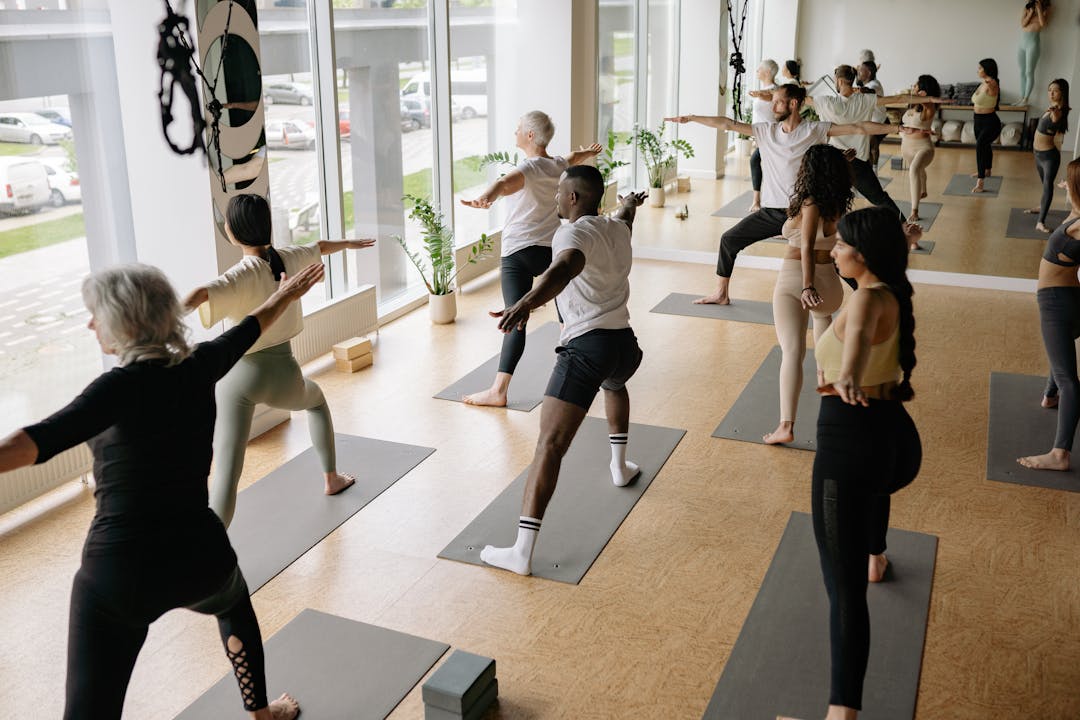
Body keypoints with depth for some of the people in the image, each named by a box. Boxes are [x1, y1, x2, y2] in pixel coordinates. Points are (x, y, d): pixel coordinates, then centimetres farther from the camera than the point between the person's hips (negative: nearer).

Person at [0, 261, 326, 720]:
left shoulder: (124, 385, -16)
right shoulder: (200, 366, 0)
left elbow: (41, 441, -33)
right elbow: (252, 326, 20)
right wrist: (287, 293, 40)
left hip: (119, 571, -5)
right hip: (199, 556, 6)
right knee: (235, 607, 38)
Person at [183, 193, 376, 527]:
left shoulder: (242, 275, -16)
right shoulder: (289, 259, 0)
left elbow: (201, 294, -37)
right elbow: (321, 246, 24)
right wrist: (349, 243, 44)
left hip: (239, 375, -5)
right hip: (282, 374, 5)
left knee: (226, 473, -8)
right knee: (317, 400, 39)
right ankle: (331, 478, 50)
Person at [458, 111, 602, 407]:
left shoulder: (530, 168, -12)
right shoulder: (559, 166, 10)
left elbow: (505, 183, -37)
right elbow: (576, 156, 37)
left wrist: (486, 198, -58)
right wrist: (590, 152, 60)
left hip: (520, 251, -7)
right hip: (553, 249, 7)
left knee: (516, 321, -14)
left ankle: (499, 390, -18)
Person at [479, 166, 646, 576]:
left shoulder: (574, 233, -8)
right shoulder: (617, 228, 16)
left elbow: (566, 267, -32)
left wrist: (526, 304, -49)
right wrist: (629, 204, 68)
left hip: (586, 346, -8)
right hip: (625, 343, 8)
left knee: (550, 445, -13)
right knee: (614, 385, 44)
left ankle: (521, 553, -18)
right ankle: (619, 466, 53)